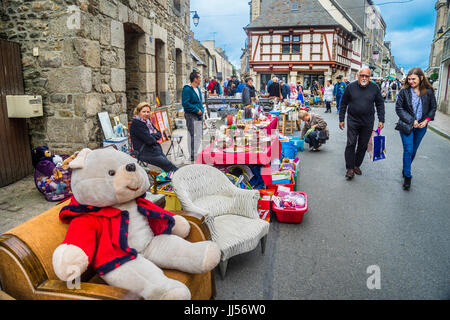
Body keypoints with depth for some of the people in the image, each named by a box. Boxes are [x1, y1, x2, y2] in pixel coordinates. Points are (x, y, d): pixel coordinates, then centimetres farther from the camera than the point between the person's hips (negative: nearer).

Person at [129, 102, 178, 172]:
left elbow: (159, 134, 13)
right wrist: (154, 136, 1)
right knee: (169, 166, -15)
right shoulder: (136, 123, -13)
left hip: (156, 150, 8)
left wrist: (152, 135, -7)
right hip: (145, 153, -8)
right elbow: (149, 140, -19)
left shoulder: (147, 121, 16)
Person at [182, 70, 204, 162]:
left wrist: (201, 110, 7)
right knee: (192, 136, -5)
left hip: (199, 115, 9)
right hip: (191, 116, -9)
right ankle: (192, 156, 2)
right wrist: (197, 110, -18)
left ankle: (197, 154, 25)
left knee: (199, 136, 13)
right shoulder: (187, 89, -13)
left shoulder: (198, 89, 15)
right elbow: (185, 103, -19)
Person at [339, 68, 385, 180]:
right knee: (351, 144, -6)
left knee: (363, 145, 8)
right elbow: (343, 104, 6)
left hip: (368, 122, 2)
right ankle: (350, 168, 0)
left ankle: (357, 165, 23)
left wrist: (381, 120, 1)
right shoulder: (351, 87, -1)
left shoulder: (374, 88, 2)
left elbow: (380, 104, 8)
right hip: (353, 120, -1)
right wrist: (341, 119, 3)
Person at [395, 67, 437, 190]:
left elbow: (433, 107, 7)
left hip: (421, 126, 3)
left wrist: (426, 120, -7)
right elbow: (399, 108, -7)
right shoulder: (404, 91, -8)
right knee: (408, 150, -6)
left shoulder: (429, 91, -2)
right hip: (407, 125, -2)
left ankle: (406, 170, 34)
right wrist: (411, 121, -13)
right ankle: (407, 177, 3)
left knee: (413, 151, 13)